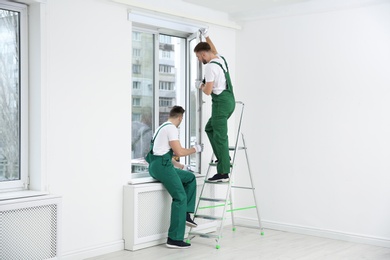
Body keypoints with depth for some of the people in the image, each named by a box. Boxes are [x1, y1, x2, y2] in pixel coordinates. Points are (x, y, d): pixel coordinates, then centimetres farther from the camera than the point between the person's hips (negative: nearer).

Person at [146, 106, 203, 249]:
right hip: (162, 166, -10)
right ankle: (174, 239, -8)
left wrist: (179, 165, 40)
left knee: (190, 177, 20)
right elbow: (179, 152, -14)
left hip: (157, 165, 10)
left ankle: (185, 214, 13)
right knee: (180, 198, -8)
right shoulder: (171, 128, -9)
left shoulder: (162, 127, 23)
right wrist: (195, 149, 2)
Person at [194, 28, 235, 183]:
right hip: (229, 100, 10)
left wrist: (200, 85, 4)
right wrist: (206, 36, 42)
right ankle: (223, 158, 19)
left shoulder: (210, 67, -16)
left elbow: (208, 91, -16)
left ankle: (223, 173, -7)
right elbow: (214, 50, 38)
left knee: (220, 136, -8)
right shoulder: (221, 58, 12)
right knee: (209, 128, 21)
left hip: (221, 102, -10)